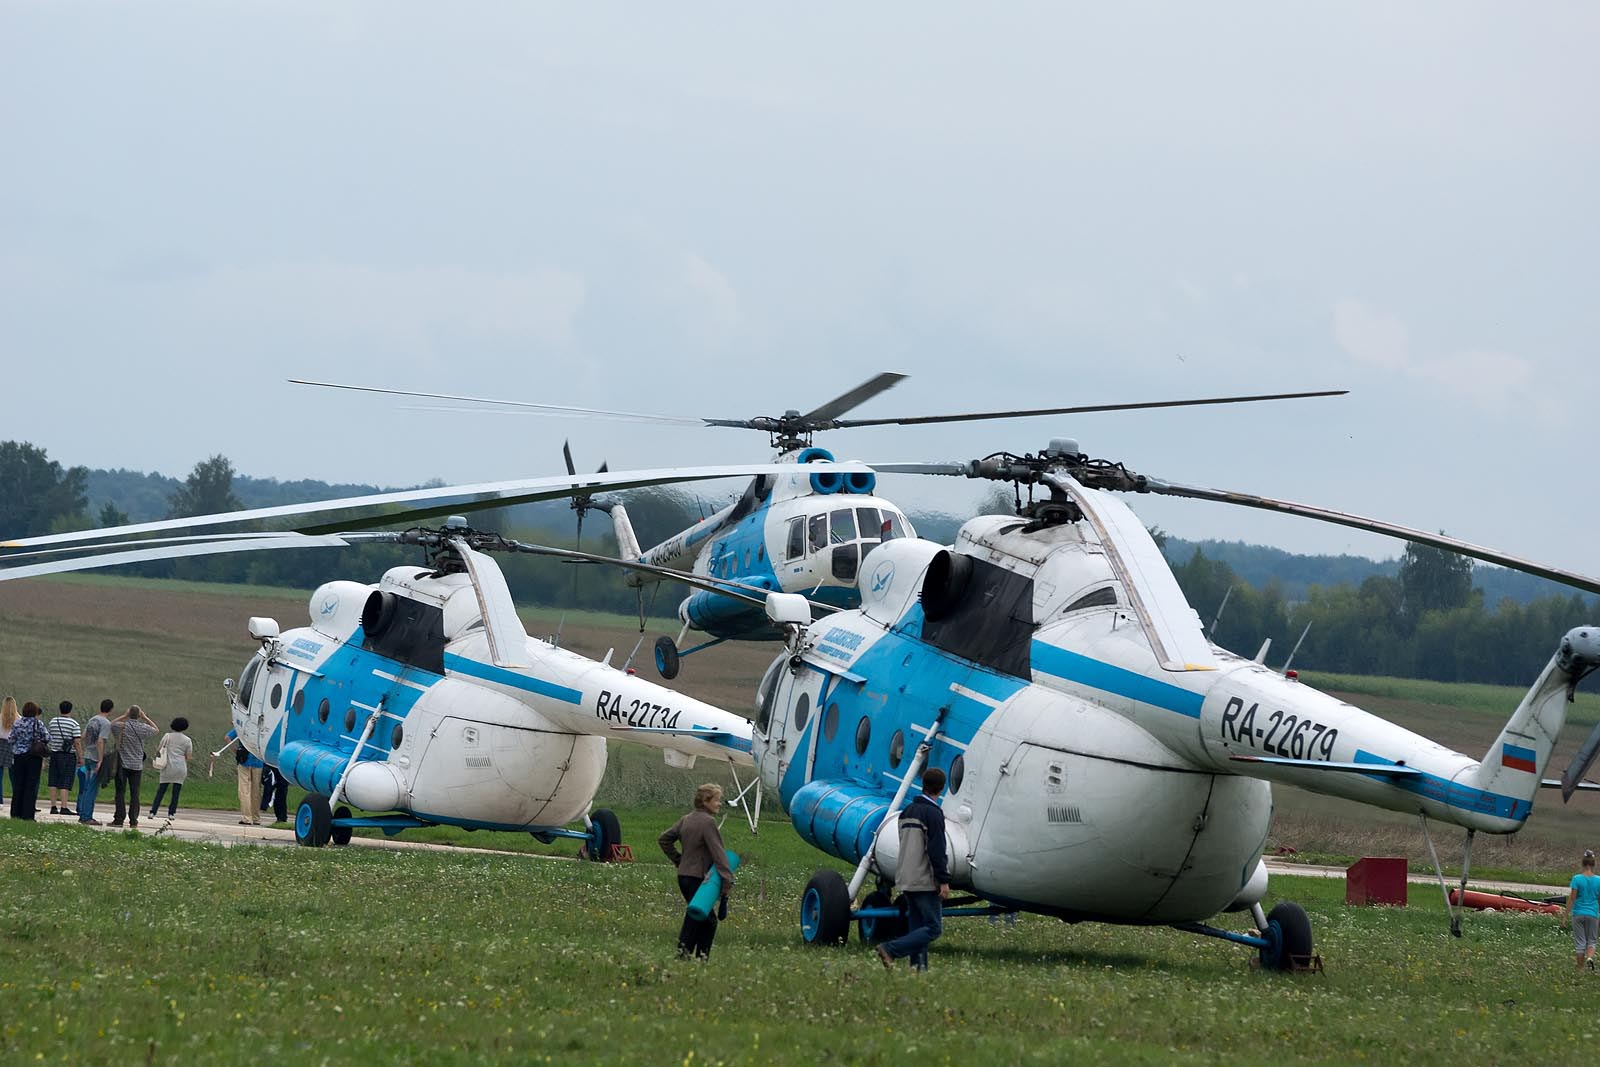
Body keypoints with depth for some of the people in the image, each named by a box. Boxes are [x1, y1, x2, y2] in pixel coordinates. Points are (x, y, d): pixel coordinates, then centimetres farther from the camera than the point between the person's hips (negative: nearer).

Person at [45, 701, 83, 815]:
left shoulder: (52, 722, 7)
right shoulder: (74, 724, -8)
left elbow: (48, 737, 15)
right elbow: (77, 742, -12)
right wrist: (80, 757, -8)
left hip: (54, 753, 5)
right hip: (68, 755, -4)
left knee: (54, 782, 9)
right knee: (65, 783, -5)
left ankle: (53, 807, 8)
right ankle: (64, 807, -10)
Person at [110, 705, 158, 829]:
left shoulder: (122, 726, -9)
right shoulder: (144, 728, -3)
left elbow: (111, 723, 11)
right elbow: (156, 730, 18)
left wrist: (124, 716, 7)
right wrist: (145, 718, 14)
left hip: (122, 764, -2)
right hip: (137, 766, 2)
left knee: (120, 793, 2)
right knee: (134, 794, 4)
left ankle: (119, 819, -1)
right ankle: (133, 821, 2)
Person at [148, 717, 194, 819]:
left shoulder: (167, 736, 2)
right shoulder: (187, 740, 1)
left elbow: (158, 749, 5)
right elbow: (188, 756, 2)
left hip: (168, 768, 1)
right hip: (180, 768, -1)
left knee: (161, 791, 6)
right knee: (176, 792, 6)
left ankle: (153, 812, -1)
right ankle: (171, 813, 3)